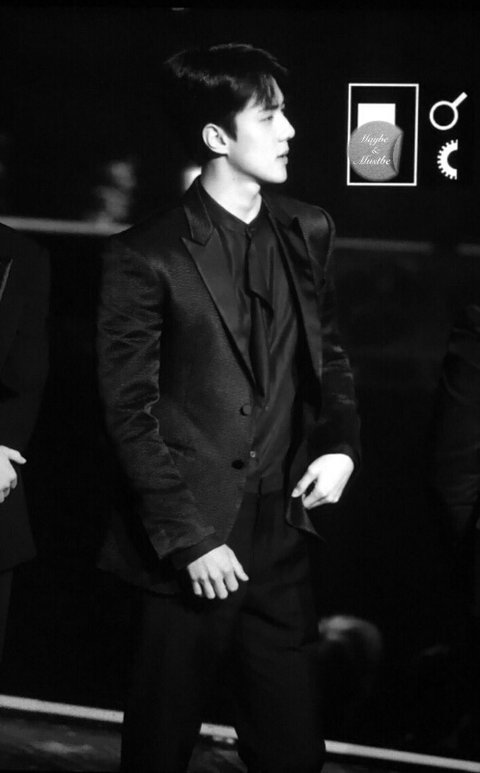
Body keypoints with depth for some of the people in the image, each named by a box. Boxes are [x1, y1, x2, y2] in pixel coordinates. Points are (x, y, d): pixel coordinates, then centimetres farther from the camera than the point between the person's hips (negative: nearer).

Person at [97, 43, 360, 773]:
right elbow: (130, 412, -8)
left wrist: (340, 439, -1)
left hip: (282, 542, 4)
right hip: (186, 553, -4)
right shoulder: (148, 256, -8)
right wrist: (187, 540, -11)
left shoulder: (307, 232, 7)